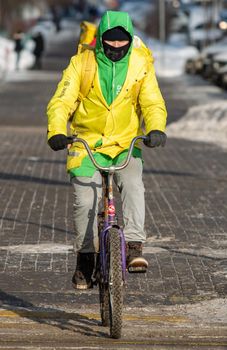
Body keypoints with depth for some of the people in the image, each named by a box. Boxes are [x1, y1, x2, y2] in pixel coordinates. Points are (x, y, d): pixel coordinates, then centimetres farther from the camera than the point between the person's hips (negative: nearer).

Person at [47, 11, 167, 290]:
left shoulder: (140, 65, -2)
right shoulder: (82, 63, -6)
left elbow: (153, 103, -6)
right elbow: (61, 101, -10)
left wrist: (156, 129, -28)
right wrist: (56, 131, -29)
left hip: (126, 143, 1)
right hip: (87, 144, -1)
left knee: (133, 186, -26)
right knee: (85, 201, -11)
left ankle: (133, 247, -26)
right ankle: (85, 260, 5)